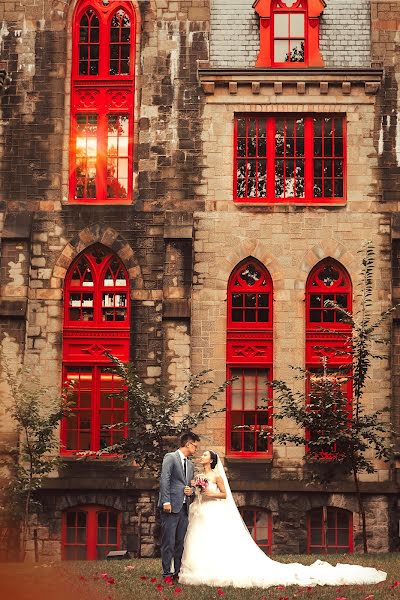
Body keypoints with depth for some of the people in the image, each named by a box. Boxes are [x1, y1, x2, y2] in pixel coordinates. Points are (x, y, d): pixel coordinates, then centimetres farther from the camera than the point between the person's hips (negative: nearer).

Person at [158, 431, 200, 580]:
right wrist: (166, 501, -19)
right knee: (168, 542, -6)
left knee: (180, 542, 7)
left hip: (184, 508, 7)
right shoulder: (170, 457, -2)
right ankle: (167, 572, -2)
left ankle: (178, 571, 12)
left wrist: (191, 490, 4)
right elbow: (164, 480, -11)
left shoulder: (190, 464, 22)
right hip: (171, 506, -7)